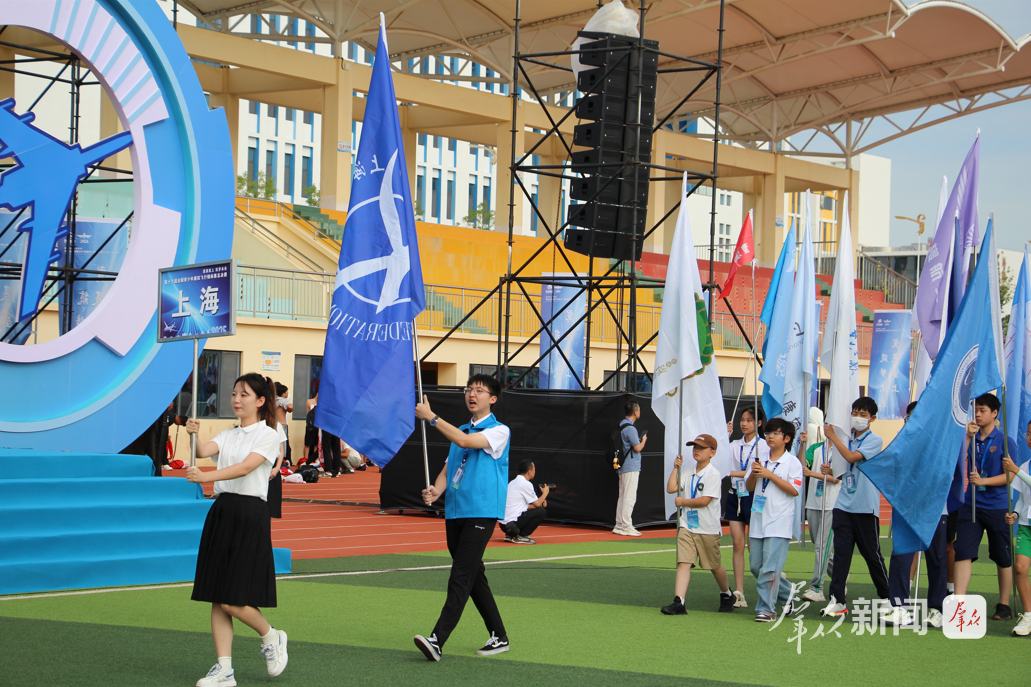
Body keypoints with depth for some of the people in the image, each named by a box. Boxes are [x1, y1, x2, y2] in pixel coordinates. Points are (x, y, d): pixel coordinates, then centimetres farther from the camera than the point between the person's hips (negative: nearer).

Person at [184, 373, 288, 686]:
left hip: (249, 515, -6)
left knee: (233, 600, -10)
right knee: (217, 599, 3)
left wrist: (207, 476, -31)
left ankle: (271, 637, 16)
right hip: (221, 511, 7)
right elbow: (203, 451, -4)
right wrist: (193, 435, -25)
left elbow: (246, 467, -19)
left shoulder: (268, 435, -3)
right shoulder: (228, 435, 15)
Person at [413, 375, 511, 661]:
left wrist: (431, 417, -15)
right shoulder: (461, 430, 19)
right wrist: (436, 490, -6)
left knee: (460, 579, -14)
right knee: (474, 578, 12)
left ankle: (437, 640, -22)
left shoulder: (499, 431, -5)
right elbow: (448, 469, 16)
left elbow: (465, 441, -20)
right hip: (454, 513, 8)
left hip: (481, 513, -8)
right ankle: (499, 637, 21)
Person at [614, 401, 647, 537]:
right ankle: (626, 526, -8)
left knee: (622, 496, 12)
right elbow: (638, 448, -17)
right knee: (629, 497, -8)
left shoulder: (622, 425, 13)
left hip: (622, 467, 10)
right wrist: (643, 440, 1)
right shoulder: (630, 428, -16)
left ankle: (619, 526, 15)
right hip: (631, 467, -10)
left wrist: (639, 440, 13)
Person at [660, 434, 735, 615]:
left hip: (708, 529, -5)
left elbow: (705, 501, -17)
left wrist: (682, 501, -8)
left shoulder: (713, 474, -10)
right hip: (687, 526, 5)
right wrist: (676, 468, 0)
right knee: (683, 562, -10)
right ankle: (678, 603, -18)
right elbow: (671, 489, 2)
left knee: (715, 566, 10)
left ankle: (726, 595, 36)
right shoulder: (688, 473, 10)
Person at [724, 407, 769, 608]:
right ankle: (739, 593, 2)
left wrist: (731, 472, -19)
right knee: (738, 543, 2)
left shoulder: (764, 446, -5)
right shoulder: (735, 445, 12)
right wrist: (724, 436, -5)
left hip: (753, 496, -5)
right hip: (735, 495, 5)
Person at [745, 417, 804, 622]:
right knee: (756, 566, 9)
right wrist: (753, 474, -6)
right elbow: (749, 487, 14)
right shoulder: (760, 460, 13)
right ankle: (786, 594, 28)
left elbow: (794, 490, -10)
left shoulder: (792, 462, -2)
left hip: (779, 523, -6)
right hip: (758, 520, 6)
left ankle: (766, 609, -8)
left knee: (770, 568, -12)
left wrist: (770, 475, -14)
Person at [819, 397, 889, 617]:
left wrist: (832, 436, -12)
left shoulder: (875, 441, -5)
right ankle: (837, 599, -3)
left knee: (871, 553, 4)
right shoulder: (847, 440, 13)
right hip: (843, 506, 5)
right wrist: (831, 471, -1)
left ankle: (887, 596, 20)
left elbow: (852, 457, -20)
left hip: (866, 508, -5)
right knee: (841, 552, -2)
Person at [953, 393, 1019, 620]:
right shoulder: (971, 438, 7)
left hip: (997, 506, -3)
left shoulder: (1004, 441, -5)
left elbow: (1010, 475, -8)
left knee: (1002, 558, 8)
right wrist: (968, 437, -13)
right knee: (963, 552, -8)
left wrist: (983, 481, -19)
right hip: (971, 505, 3)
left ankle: (1004, 605, 20)